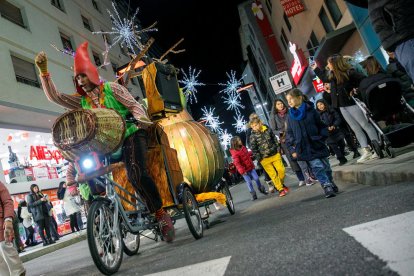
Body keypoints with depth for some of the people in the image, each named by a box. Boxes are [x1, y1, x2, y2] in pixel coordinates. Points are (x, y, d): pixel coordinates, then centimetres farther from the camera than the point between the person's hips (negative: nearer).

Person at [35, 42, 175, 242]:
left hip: (130, 135, -6)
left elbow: (134, 105, -6)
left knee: (136, 173, -30)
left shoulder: (111, 88, 0)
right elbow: (54, 96, 4)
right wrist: (43, 72, -6)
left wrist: (141, 118, -28)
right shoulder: (81, 101, 10)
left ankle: (161, 215, -16)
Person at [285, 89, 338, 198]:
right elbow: (289, 134, 8)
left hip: (318, 145, 0)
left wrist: (322, 138, -7)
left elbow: (321, 126, 6)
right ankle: (327, 187, -4)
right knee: (317, 167, -10)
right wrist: (292, 149, 2)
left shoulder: (311, 110, -1)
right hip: (305, 148, 0)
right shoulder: (291, 116, 4)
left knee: (326, 166, 10)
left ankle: (331, 184, 30)